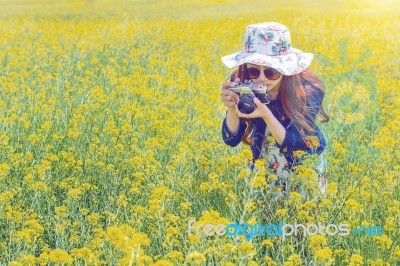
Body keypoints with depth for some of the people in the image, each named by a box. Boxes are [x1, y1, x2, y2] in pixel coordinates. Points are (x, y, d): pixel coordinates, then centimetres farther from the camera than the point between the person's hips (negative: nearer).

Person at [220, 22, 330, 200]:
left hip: (304, 166, -2)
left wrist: (266, 114, -43)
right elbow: (231, 139, -17)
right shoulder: (242, 83, -21)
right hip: (263, 165, 2)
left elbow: (295, 146, -29)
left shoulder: (308, 90, -28)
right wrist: (232, 108, -36)